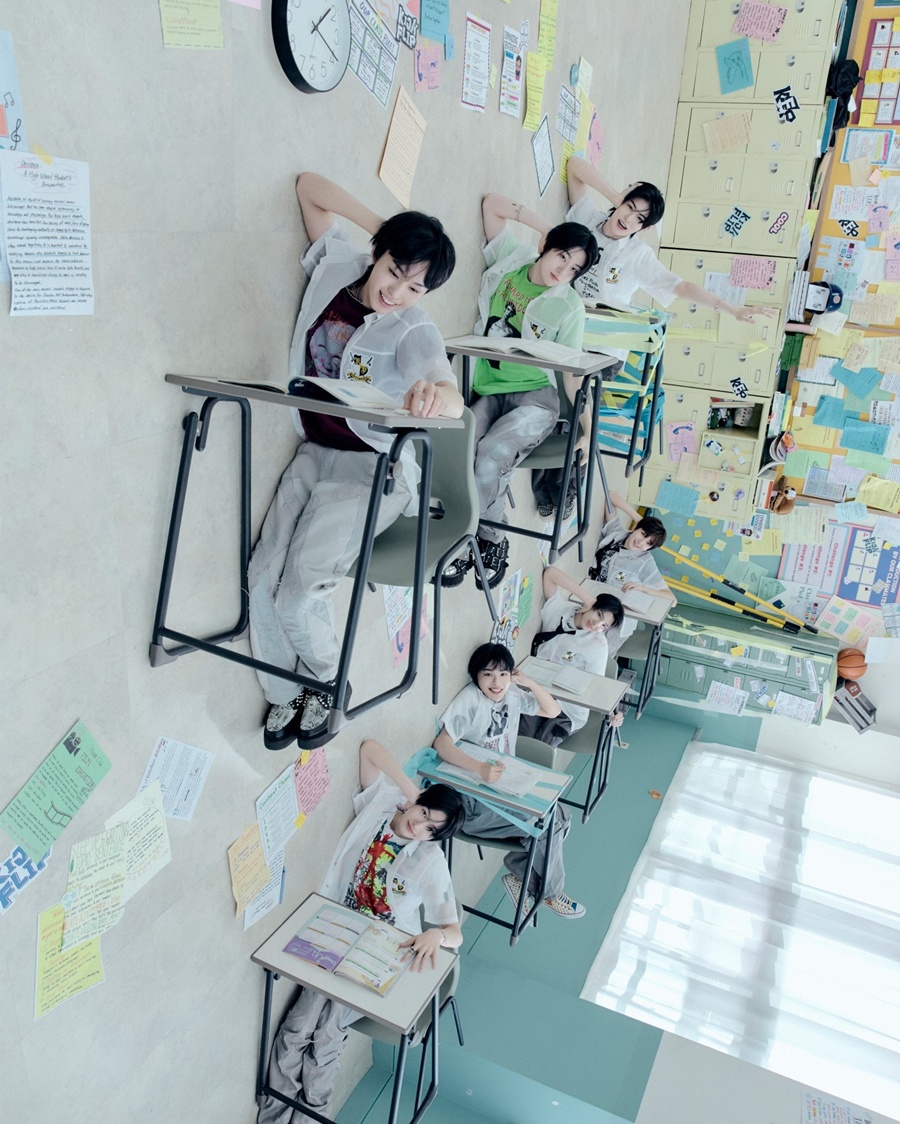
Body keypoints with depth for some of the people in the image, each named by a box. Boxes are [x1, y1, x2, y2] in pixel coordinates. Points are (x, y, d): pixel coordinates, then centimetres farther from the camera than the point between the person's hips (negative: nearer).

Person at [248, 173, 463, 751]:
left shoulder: (415, 333, -14)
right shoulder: (337, 268, 2)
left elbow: (452, 401, -34)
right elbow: (310, 187, 14)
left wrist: (435, 395, -58)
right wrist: (380, 224, 4)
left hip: (371, 470, -5)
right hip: (314, 454, 6)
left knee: (300, 594, -19)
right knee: (264, 583, -10)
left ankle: (329, 684, 11)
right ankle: (285, 695, 13)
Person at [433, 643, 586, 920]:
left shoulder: (512, 694, 1)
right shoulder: (471, 699, -20)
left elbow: (553, 710, 10)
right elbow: (441, 743, -30)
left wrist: (530, 683, -7)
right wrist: (481, 768, -43)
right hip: (477, 800, -8)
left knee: (560, 815, -5)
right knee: (550, 822, -12)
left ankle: (520, 876, 7)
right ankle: (550, 893, 11)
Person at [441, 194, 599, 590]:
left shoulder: (568, 306, -1)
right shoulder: (510, 260, 7)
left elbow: (570, 369, -1)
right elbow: (492, 204, 9)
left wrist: (586, 420, -7)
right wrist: (539, 220, 11)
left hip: (534, 397, -3)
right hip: (488, 391, 3)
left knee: (491, 454, -32)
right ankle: (491, 540, -13)